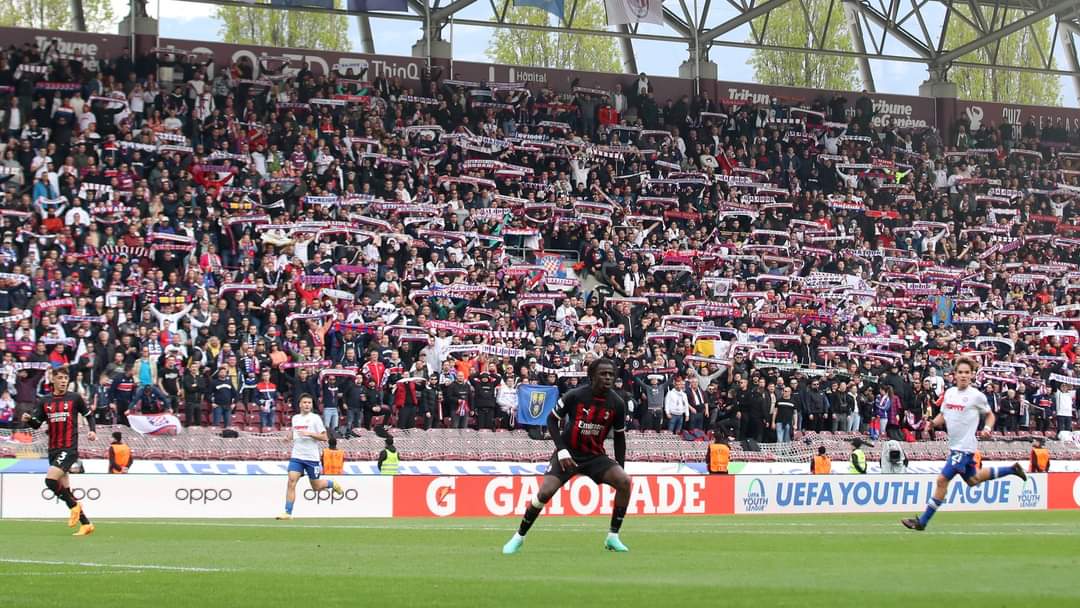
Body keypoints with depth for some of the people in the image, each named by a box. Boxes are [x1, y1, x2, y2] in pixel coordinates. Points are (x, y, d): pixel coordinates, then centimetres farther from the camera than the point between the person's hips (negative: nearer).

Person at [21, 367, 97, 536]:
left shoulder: (74, 398, 1)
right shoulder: (45, 402, 10)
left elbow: (88, 415, 12)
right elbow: (36, 424, 10)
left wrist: (93, 431, -4)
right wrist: (28, 419, -11)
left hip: (69, 449, -5)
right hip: (53, 450, 5)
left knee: (50, 480, -23)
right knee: (64, 489, 6)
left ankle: (74, 506, -2)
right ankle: (85, 524, 13)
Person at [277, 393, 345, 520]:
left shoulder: (315, 418, -3)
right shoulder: (295, 418, 11)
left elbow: (324, 437, -6)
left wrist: (309, 434, -19)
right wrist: (289, 435, 5)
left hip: (312, 457, -3)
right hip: (296, 457, 3)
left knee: (316, 487, 6)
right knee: (291, 481, -14)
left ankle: (333, 484, 38)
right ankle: (288, 513, -13)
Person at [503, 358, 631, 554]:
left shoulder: (617, 404, -7)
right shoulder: (575, 396, -15)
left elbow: (619, 436, 7)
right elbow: (552, 419, -5)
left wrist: (620, 467, 1)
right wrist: (561, 450, -15)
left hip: (595, 456, 3)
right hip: (568, 454, -2)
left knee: (624, 482, -21)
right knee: (545, 492, -19)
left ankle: (613, 537, -9)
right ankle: (519, 537, 2)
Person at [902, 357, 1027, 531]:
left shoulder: (976, 395, -10)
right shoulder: (949, 392, 6)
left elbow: (990, 415, 4)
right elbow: (943, 415, 18)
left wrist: (987, 428, -15)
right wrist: (933, 423, -3)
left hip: (964, 447, -8)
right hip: (954, 445, 8)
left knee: (942, 480, -13)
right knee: (972, 480, 24)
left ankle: (922, 521, -7)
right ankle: (1011, 469, 41)